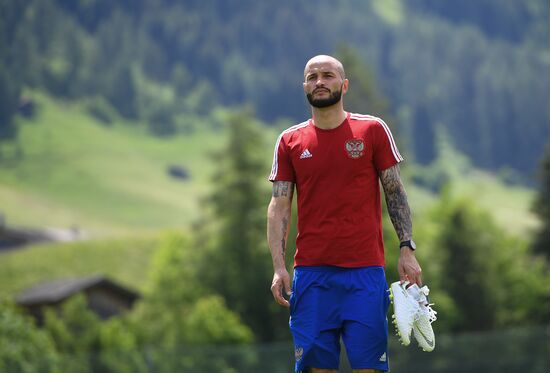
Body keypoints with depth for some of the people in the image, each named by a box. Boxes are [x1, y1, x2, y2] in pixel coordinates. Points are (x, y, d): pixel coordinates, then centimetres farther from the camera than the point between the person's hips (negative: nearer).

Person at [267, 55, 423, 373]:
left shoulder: (373, 130, 4)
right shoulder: (290, 141, 8)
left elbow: (395, 192, 6)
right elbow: (279, 206, 6)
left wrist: (407, 248, -4)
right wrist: (279, 267, -4)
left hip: (365, 270, -1)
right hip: (311, 272, 2)